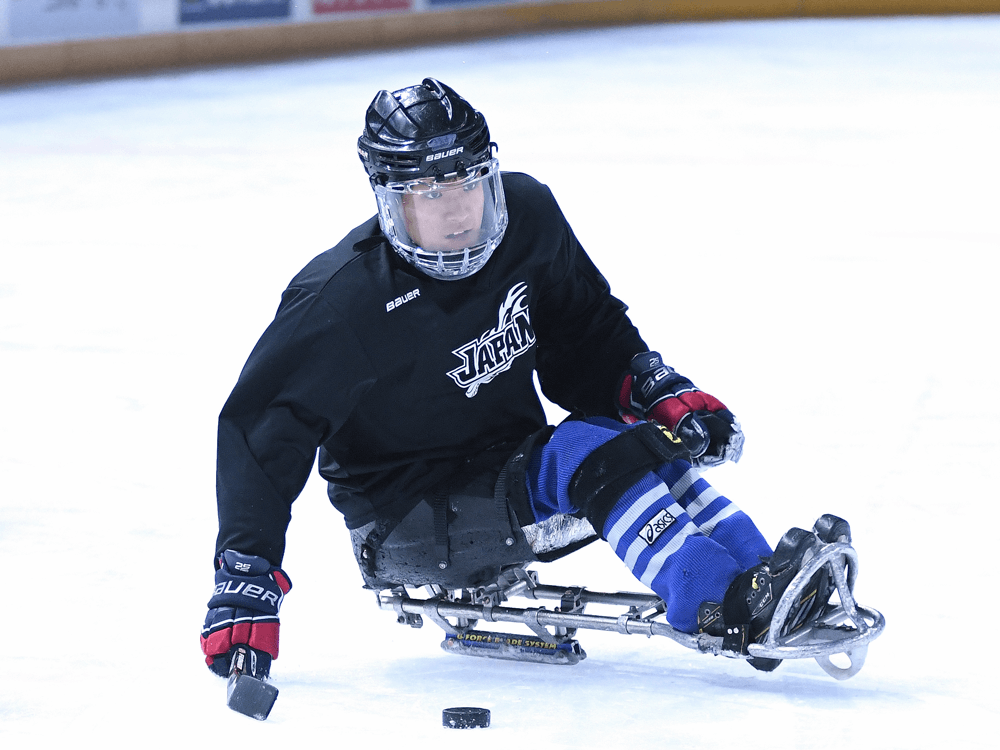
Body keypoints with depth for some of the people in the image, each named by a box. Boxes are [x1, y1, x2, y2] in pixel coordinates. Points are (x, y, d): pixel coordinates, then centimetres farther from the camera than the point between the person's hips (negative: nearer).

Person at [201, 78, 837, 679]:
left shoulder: (527, 218, -5)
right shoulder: (341, 304, -22)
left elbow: (588, 327, 12)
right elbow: (260, 430, -19)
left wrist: (661, 391, -3)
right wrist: (246, 584, -26)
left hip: (514, 473, 7)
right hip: (403, 524, -6)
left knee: (652, 438, -18)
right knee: (593, 458, -28)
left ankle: (756, 576, -26)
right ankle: (732, 611, -41)